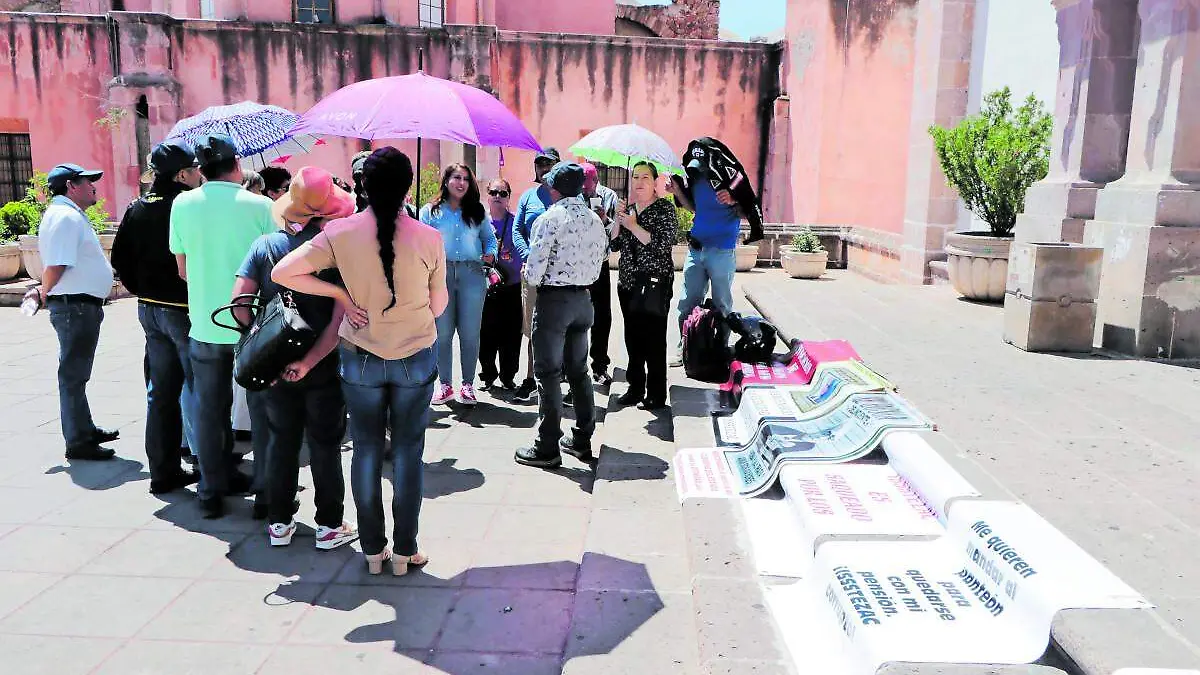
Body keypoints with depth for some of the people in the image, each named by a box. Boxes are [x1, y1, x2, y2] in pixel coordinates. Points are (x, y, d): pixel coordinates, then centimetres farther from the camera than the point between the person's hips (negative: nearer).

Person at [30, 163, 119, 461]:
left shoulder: (72, 215, 17)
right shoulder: (65, 216, -16)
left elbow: (56, 264, 21)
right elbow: (56, 266, -22)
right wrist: (45, 293, -7)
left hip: (82, 305, 11)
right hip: (75, 306, -11)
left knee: (77, 375, 19)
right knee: (73, 375, -3)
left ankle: (85, 430, 32)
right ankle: (78, 442, 4)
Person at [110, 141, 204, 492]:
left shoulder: (138, 208, 7)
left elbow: (121, 259, 11)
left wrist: (144, 292, 18)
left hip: (149, 308, 7)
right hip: (184, 309, -7)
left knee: (161, 391, 14)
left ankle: (163, 470, 22)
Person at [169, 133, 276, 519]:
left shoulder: (183, 204, -1)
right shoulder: (259, 205, -9)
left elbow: (183, 269, 6)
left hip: (205, 324, 2)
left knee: (209, 409, 13)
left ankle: (212, 491, 19)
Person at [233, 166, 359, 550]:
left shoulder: (264, 246, -4)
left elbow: (239, 302, -9)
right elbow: (341, 318, -20)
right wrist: (310, 360, -18)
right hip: (324, 368, -2)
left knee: (280, 441, 16)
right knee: (325, 445, 9)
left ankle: (279, 522, 26)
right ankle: (329, 525, 19)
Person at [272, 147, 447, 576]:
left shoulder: (341, 233, -9)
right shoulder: (429, 238, -11)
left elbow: (282, 273, -11)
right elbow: (439, 305, -2)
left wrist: (341, 294, -5)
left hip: (360, 360, 1)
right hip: (416, 359, -1)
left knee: (366, 451, 13)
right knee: (408, 452, 10)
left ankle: (372, 549, 23)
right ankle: (405, 550, 18)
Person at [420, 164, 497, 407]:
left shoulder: (477, 211, 14)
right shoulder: (430, 211, 9)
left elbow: (489, 237, 17)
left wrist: (490, 253, -4)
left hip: (471, 274, 1)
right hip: (441, 273, -1)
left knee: (470, 332, 1)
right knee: (442, 332, 2)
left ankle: (468, 384, 11)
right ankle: (445, 384, 13)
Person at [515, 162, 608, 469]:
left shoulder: (550, 218, -13)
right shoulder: (594, 220, 7)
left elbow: (534, 270, -16)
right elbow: (599, 260, 9)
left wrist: (530, 278, 4)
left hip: (553, 299, -7)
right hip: (583, 298, 7)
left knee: (548, 373, -1)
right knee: (578, 370, 15)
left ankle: (548, 448, 3)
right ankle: (582, 440, 22)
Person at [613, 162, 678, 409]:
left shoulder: (664, 208, -3)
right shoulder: (629, 209, 15)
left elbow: (662, 244, -16)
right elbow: (614, 243, 12)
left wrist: (633, 226, -15)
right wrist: (618, 220, -3)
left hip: (654, 284, -6)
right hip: (627, 283, 6)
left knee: (654, 339, -5)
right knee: (632, 338, 10)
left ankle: (656, 395, 2)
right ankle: (635, 389, 20)